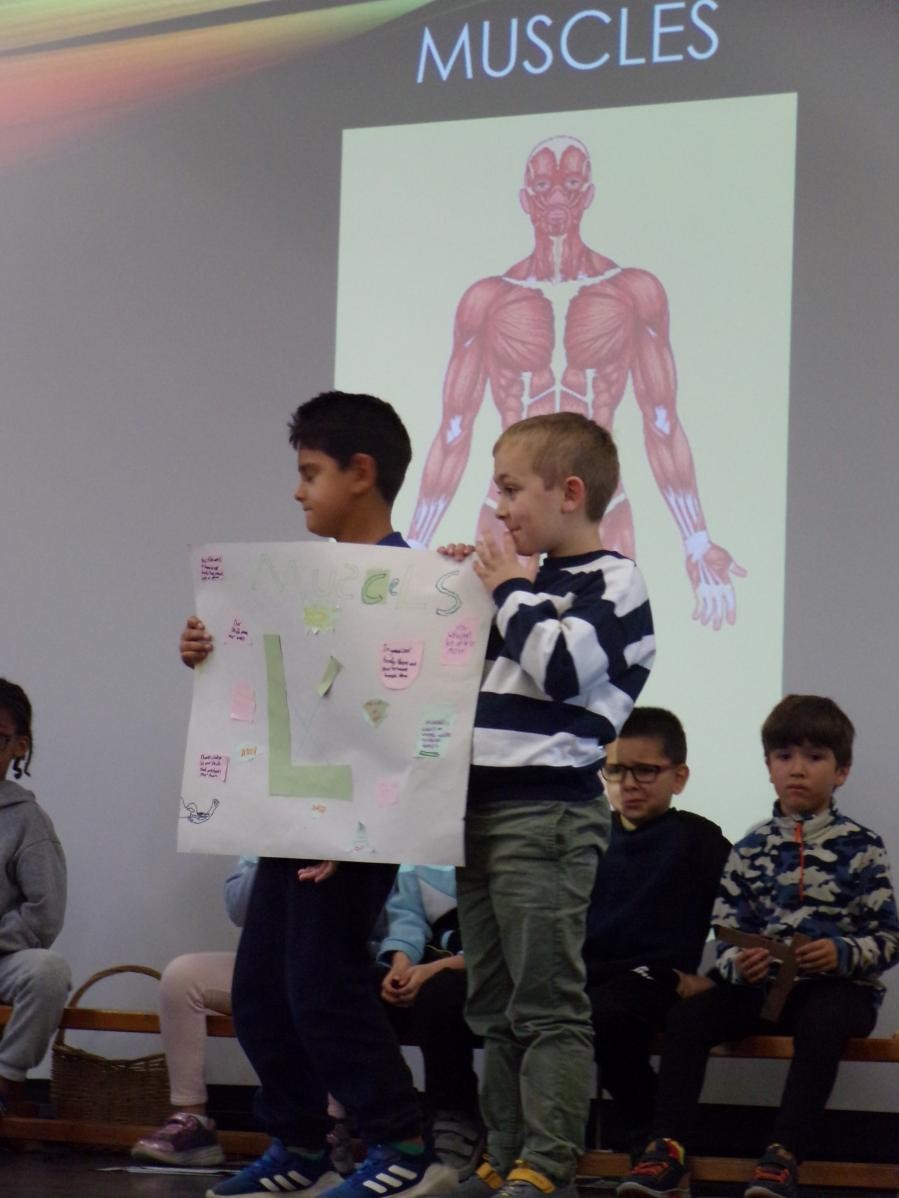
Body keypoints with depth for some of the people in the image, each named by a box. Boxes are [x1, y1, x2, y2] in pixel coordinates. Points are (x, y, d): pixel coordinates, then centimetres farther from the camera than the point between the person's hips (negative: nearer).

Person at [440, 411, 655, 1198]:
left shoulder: (611, 582, -6)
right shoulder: (536, 584, 19)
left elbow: (561, 666, -20)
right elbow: (480, 671, 28)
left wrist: (510, 589, -8)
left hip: (548, 814, -9)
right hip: (484, 808, 9)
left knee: (547, 1000, -10)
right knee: (495, 1005, 11)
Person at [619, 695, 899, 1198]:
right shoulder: (751, 850, 10)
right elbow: (727, 933, 7)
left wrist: (841, 953, -21)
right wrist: (739, 963, -16)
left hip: (839, 986, -4)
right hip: (763, 984, 4)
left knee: (821, 1022, -38)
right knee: (690, 1015, -21)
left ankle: (784, 1157, -40)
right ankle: (668, 1148, -22)